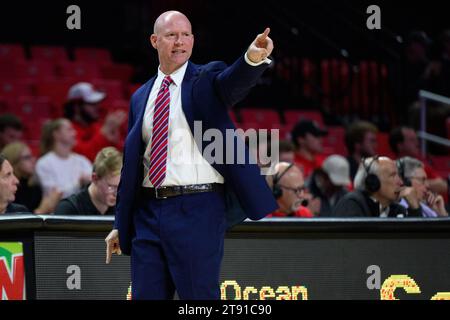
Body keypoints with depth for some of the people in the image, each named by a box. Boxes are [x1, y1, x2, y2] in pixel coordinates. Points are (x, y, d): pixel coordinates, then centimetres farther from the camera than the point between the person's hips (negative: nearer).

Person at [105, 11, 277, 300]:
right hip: (149, 210, 5)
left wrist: (254, 58, -46)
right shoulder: (141, 97, 16)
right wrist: (120, 225, 18)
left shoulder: (207, 79, 2)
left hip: (197, 209, -5)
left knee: (199, 297, -4)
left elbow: (235, 81, -22)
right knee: (146, 296, 6)